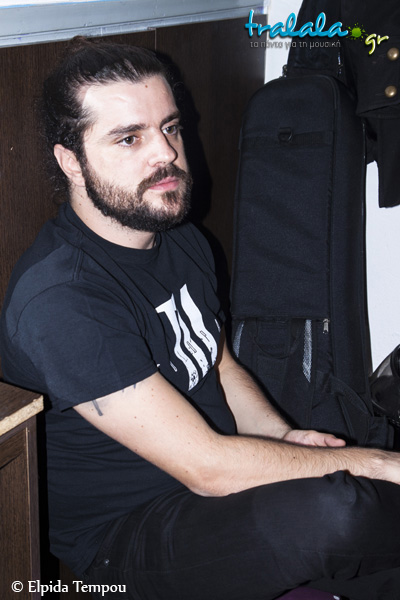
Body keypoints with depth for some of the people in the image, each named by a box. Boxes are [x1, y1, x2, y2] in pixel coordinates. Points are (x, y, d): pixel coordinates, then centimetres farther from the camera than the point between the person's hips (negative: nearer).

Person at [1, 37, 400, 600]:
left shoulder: (183, 240, 4)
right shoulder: (58, 300, -26)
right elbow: (207, 467, -27)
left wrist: (284, 437, -2)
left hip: (220, 484, 8)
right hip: (123, 539, -8)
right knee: (330, 510, -32)